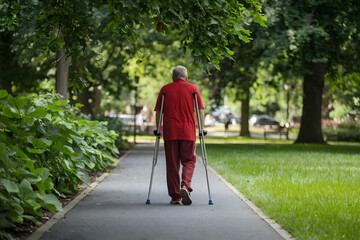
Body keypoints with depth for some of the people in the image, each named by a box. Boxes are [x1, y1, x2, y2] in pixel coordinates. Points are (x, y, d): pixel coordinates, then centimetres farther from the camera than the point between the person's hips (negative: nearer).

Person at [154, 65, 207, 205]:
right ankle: (185, 186, -17)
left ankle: (175, 196, 3)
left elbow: (158, 111, 5)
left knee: (172, 164, 5)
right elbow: (200, 110, 2)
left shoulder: (165, 89, 8)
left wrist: (158, 128, 11)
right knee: (189, 161, 8)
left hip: (170, 132, 1)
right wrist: (202, 128, 6)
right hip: (188, 132, -1)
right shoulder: (193, 88, 7)